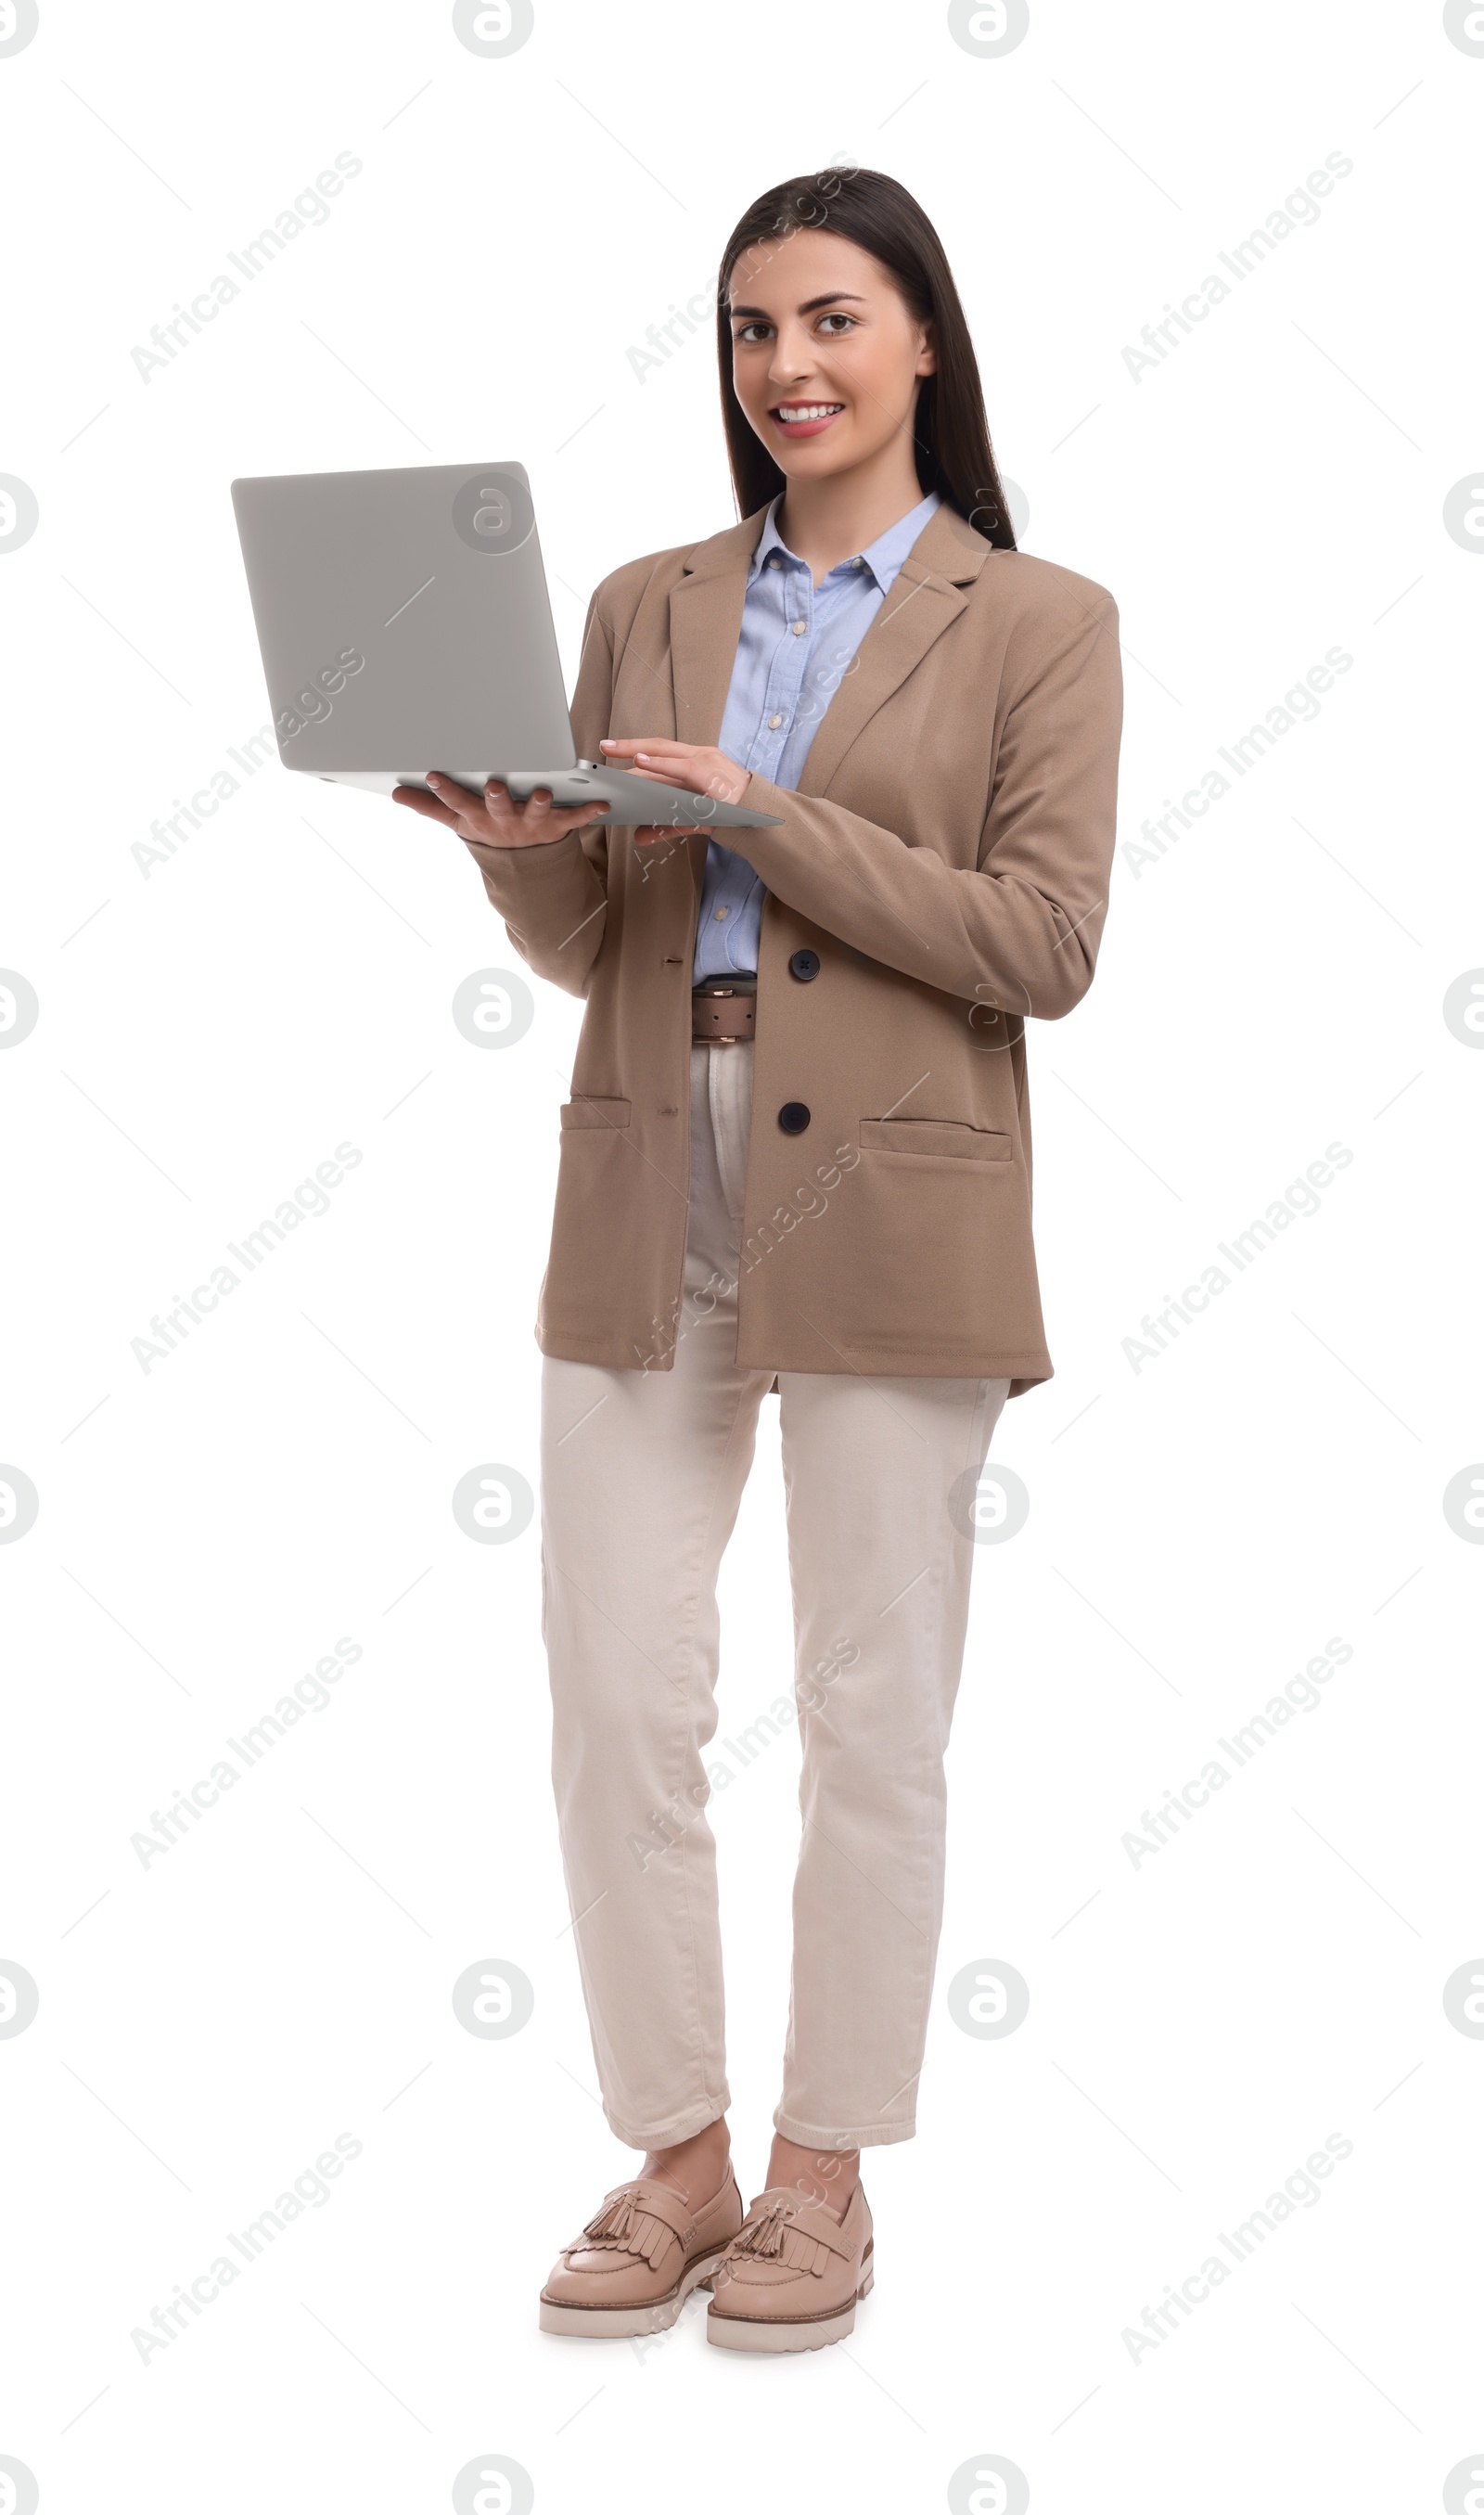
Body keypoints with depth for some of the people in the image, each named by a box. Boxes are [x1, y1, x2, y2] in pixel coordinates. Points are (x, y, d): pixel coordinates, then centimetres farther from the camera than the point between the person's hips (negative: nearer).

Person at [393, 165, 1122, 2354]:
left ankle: (827, 2173, 20)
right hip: (646, 1201, 4)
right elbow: (587, 949, 13)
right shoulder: (646, 608, 13)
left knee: (873, 1715, 3)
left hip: (886, 1208, -3)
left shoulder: (1036, 621, 2)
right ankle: (674, 2161, 19)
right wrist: (518, 845, -9)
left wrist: (769, 820, -15)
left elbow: (1044, 946, -8)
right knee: (616, 1699, 2)